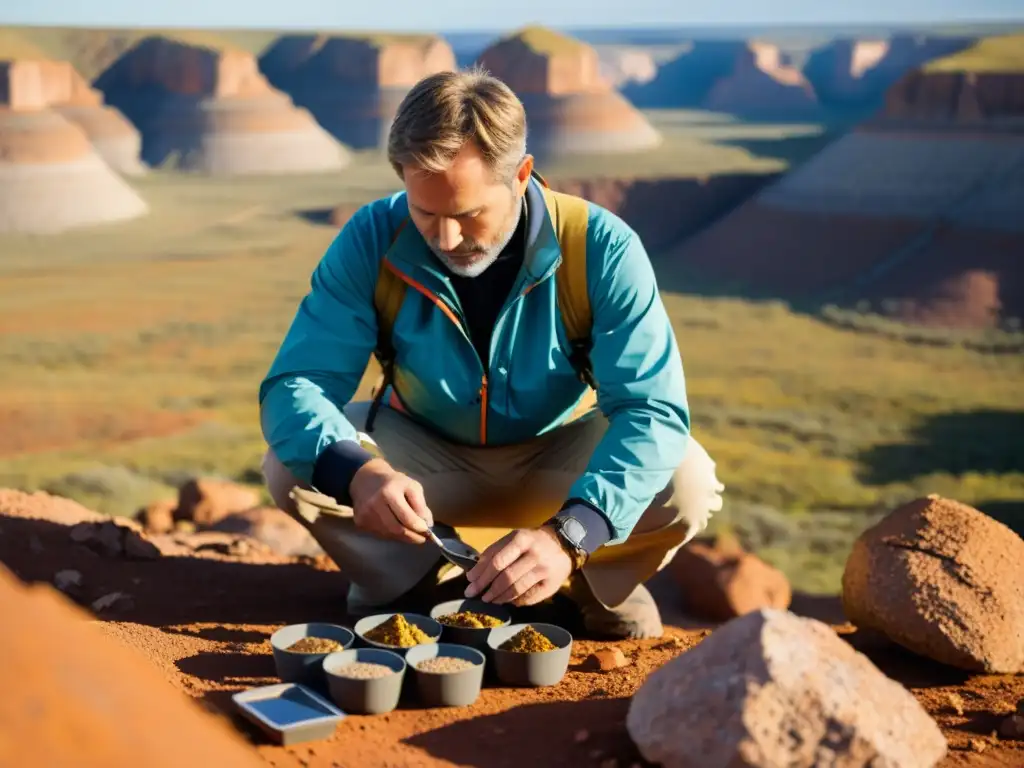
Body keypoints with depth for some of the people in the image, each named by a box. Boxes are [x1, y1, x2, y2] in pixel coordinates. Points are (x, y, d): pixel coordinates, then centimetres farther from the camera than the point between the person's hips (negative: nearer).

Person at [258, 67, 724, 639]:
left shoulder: (602, 250, -27)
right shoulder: (373, 240, -22)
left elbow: (653, 409, -32)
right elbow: (293, 385, -23)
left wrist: (568, 534, -49)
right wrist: (358, 471, -47)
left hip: (559, 459, -1)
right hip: (425, 458, 2)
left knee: (685, 485, -30)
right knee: (291, 468, -25)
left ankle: (600, 582, 4)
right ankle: (415, 576, 3)